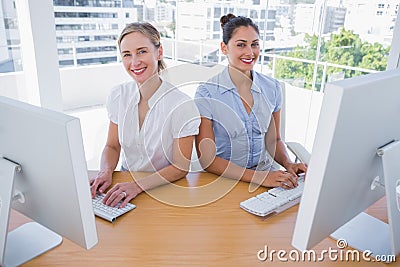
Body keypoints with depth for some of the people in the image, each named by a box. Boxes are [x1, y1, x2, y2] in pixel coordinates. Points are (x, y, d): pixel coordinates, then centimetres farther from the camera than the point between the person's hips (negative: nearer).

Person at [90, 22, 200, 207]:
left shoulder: (182, 106, -20)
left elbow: (180, 168, -14)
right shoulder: (118, 96, -3)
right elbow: (112, 146, 6)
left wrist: (138, 186, -25)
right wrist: (106, 172, -15)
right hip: (126, 179, 5)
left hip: (166, 190, -4)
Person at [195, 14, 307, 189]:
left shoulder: (272, 88, 3)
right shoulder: (206, 93, -12)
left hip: (264, 173, 4)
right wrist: (257, 176, -24)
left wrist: (288, 164, -6)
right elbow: (207, 160, -14)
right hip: (222, 178, -3)